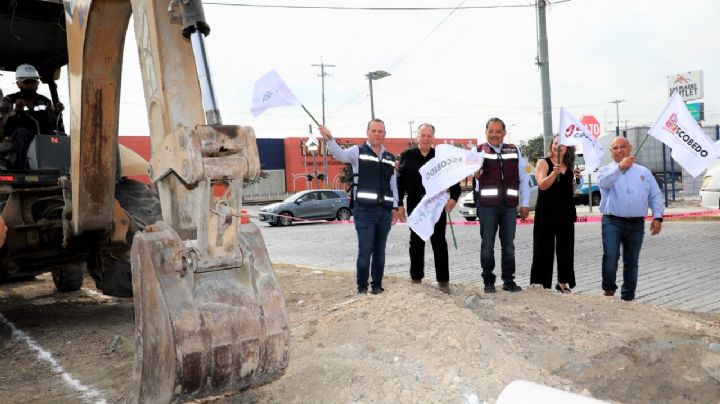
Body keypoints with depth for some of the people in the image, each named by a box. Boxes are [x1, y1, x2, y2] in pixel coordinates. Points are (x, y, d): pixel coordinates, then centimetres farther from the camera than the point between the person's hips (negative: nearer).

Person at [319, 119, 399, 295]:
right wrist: (329, 138, -37)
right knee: (365, 251, -4)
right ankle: (362, 287, 9)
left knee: (380, 251, 11)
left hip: (384, 211, 5)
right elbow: (340, 155, -19)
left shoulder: (390, 158, 15)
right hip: (364, 210, -4)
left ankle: (377, 285, 22)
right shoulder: (358, 151, 1)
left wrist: (395, 207, 13)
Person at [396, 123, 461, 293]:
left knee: (439, 243, 3)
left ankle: (443, 280, 9)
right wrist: (399, 205, -1)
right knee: (416, 243, 9)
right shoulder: (407, 156, 4)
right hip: (415, 205, 0)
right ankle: (416, 278, 19)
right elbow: (400, 182, 3)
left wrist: (454, 197, -9)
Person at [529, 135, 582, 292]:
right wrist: (554, 173, -32)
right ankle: (541, 284, 5)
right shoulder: (543, 162, -3)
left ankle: (563, 282, 23)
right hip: (546, 212, -5)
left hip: (566, 212, 5)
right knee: (544, 250, -2)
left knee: (565, 248, 10)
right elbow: (542, 185, -17)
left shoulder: (569, 166, 12)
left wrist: (576, 180, 2)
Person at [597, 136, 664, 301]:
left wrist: (657, 217, 3)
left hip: (636, 224, 3)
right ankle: (609, 290, -4)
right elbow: (604, 182, -18)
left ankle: (628, 296, 18)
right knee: (610, 256, -19)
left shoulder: (644, 172, 16)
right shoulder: (606, 170, 7)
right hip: (612, 222, -3)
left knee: (631, 262, 8)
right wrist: (620, 167, -30)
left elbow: (655, 196, 14)